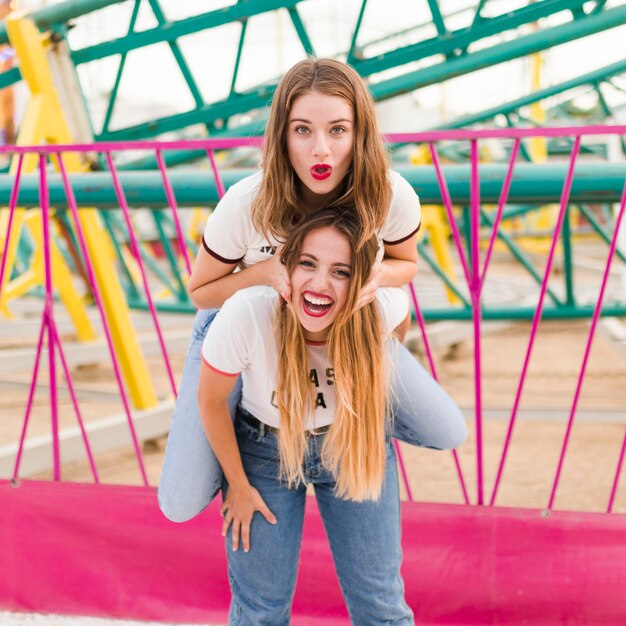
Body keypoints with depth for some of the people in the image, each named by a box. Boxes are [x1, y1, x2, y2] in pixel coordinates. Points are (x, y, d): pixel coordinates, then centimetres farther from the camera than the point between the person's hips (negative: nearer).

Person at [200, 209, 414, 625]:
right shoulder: (247, 314, -33)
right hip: (265, 451, -1)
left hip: (354, 448, 1)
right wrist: (238, 485, -3)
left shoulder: (382, 308, -30)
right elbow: (211, 401, -14)